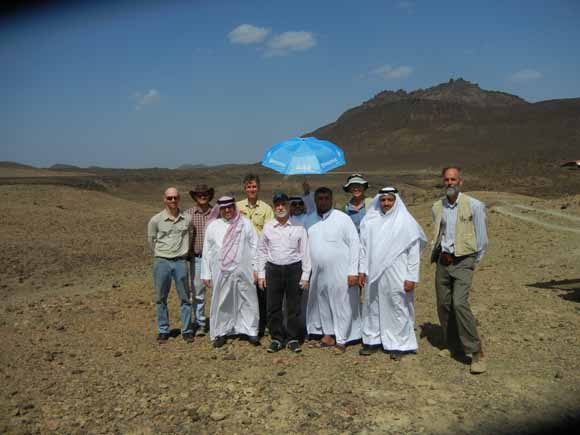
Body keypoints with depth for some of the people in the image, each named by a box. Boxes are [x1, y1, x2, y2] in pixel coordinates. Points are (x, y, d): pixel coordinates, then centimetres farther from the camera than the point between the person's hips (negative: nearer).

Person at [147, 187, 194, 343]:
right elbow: (151, 241, 8)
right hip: (162, 262, 0)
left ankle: (187, 330, 16)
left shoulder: (187, 218, -1)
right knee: (161, 299, 8)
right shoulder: (156, 220, -4)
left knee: (185, 298, 6)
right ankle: (163, 331, 19)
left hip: (181, 262, 1)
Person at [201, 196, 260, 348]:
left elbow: (254, 246, 3)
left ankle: (251, 331, 16)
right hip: (221, 272, 1)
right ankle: (220, 333, 21)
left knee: (248, 301, 3)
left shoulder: (245, 224, 3)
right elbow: (207, 251, 6)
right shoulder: (213, 226, 5)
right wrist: (206, 274, 4)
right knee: (221, 302, 8)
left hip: (243, 271, 0)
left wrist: (256, 267, -2)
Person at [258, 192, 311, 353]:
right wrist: (261, 274, 6)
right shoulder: (267, 227, 6)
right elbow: (262, 251, 10)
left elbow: (305, 252, 1)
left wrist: (305, 275, -2)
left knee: (293, 307, 5)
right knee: (273, 307, 6)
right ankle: (276, 338, 19)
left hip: (294, 269, -2)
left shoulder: (298, 227, 0)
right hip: (273, 269, 2)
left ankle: (292, 338, 18)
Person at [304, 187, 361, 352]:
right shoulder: (310, 220, 6)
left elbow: (355, 244, -9)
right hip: (318, 273, 5)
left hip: (340, 272, -4)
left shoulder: (343, 218, -7)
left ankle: (341, 340, 16)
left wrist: (353, 271, -14)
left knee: (342, 306, 2)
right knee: (322, 305, 15)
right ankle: (328, 335, 31)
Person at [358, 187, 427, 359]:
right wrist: (362, 269, 7)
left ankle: (399, 344, 17)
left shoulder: (406, 222, -6)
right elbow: (364, 246, 10)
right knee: (372, 306, 11)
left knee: (398, 308, 3)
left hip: (396, 275, -4)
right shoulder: (370, 220, 4)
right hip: (374, 274, 4)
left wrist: (411, 277, -10)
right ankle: (372, 340, 25)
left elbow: (414, 252, -7)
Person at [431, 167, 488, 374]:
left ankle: (476, 352, -7)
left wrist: (475, 261, 5)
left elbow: (481, 238, 0)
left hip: (463, 261, -5)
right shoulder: (437, 207, 8)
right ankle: (451, 345, 25)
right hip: (443, 261, 5)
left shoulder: (473, 205, -6)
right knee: (443, 305, 8)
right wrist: (437, 255, 11)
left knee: (460, 304, -18)